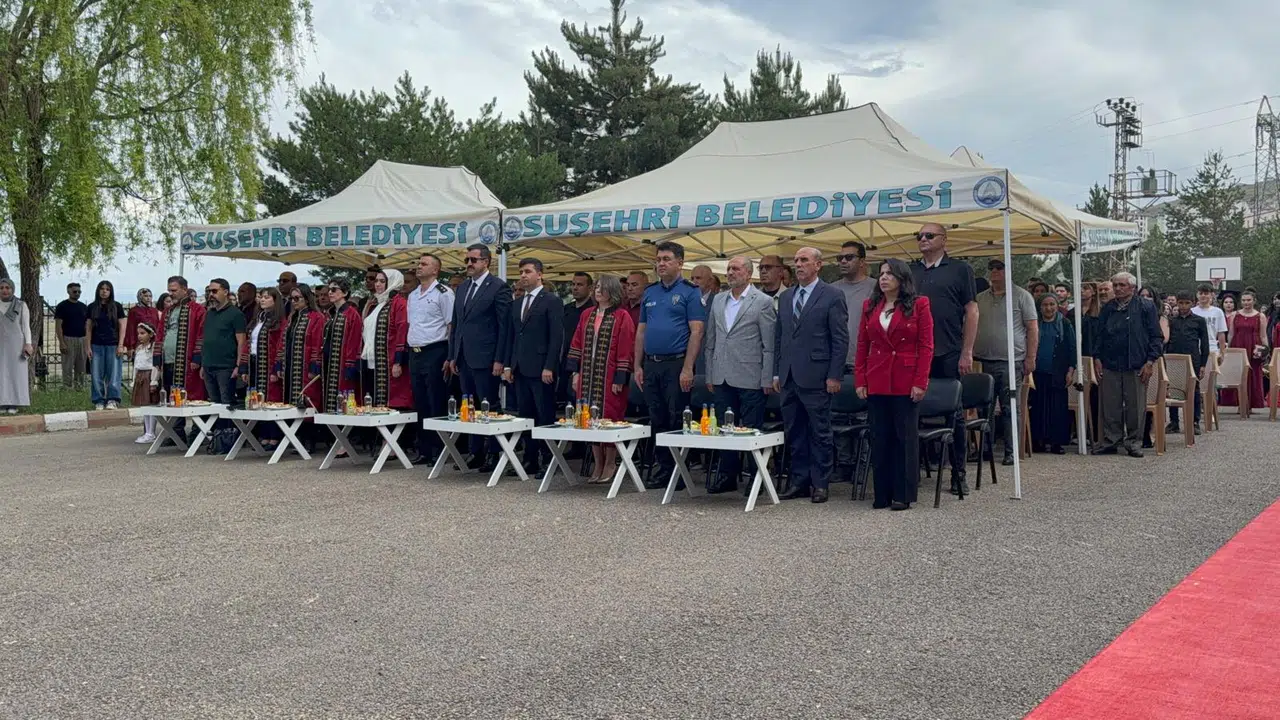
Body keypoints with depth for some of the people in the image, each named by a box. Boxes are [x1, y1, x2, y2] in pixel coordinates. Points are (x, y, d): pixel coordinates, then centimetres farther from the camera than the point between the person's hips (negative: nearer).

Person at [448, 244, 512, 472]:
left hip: (484, 359, -7)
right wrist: (452, 355, 14)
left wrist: (499, 360, -14)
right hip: (464, 358, 7)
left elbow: (504, 326, -10)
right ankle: (476, 453, 16)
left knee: (489, 408, -1)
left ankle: (492, 455, 5)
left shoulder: (498, 288, -7)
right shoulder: (462, 288, 16)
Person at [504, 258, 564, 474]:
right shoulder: (517, 304, 17)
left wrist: (549, 367, -16)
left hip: (541, 369, -7)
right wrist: (507, 365, 10)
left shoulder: (552, 301, -4)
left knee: (545, 417, -3)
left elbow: (557, 337, -10)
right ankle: (530, 460, 14)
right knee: (525, 416, 8)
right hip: (520, 369, 7)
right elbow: (512, 336, 19)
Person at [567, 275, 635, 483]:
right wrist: (575, 372, 5)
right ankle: (598, 466, 15)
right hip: (588, 377, 5)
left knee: (608, 418, -2)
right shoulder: (587, 315, 12)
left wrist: (619, 379, -12)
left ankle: (610, 464, 10)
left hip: (609, 379, -5)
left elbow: (625, 351, -8)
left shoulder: (622, 317, -5)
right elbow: (576, 344, 13)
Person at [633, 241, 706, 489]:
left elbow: (696, 332, -11)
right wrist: (637, 366, 9)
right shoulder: (649, 292, 13)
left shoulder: (690, 292, -4)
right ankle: (662, 468, 18)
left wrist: (687, 369, -17)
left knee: (677, 421, -2)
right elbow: (641, 331, 15)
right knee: (657, 420, 10)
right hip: (651, 365, 6)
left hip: (676, 364, -6)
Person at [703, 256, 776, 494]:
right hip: (722, 377, 5)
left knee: (752, 429, 0)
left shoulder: (763, 302, -4)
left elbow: (769, 345, -6)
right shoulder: (718, 300, 13)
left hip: (750, 378, -5)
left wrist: (767, 379, -10)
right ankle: (727, 476, 19)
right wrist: (709, 374, 12)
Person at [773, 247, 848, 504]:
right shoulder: (785, 297, 14)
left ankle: (820, 483, 10)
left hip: (815, 377, -6)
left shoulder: (832, 296, -3)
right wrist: (776, 372, 12)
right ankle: (799, 481, 18)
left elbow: (841, 339, -6)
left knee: (820, 433, 2)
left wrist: (834, 376, -11)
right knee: (794, 433, 10)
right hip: (788, 377, 6)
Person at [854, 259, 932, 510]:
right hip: (876, 382, 4)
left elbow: (926, 346, -5)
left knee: (906, 437, 3)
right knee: (879, 438, 6)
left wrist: (920, 382, -12)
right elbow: (862, 346, 8)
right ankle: (882, 494, 13)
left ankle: (903, 494, 10)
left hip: (906, 383, -3)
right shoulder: (870, 306, 10)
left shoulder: (918, 305, -1)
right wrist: (859, 381, 1)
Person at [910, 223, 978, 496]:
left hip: (950, 355, -3)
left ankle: (958, 473, 12)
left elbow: (971, 311, 0)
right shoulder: (908, 271, 13)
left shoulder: (960, 270, 4)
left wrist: (967, 353, -7)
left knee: (954, 414, 4)